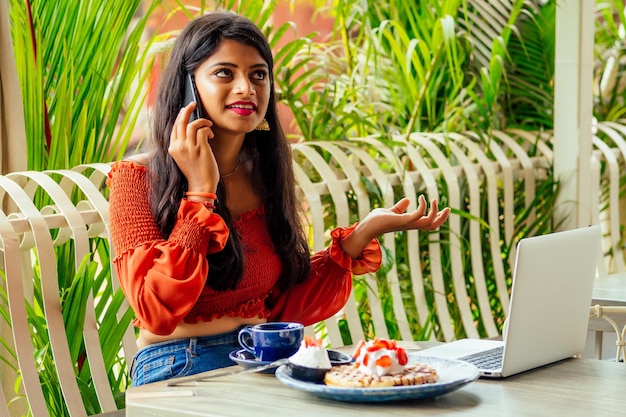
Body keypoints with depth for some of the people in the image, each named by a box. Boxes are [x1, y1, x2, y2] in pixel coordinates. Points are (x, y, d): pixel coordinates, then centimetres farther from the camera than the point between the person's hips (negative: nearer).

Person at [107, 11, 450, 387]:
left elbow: (284, 310, 9)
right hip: (179, 369, -5)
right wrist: (201, 190, -15)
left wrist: (361, 236, -1)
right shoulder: (137, 179, -5)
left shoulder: (267, 178, 10)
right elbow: (157, 314, -16)